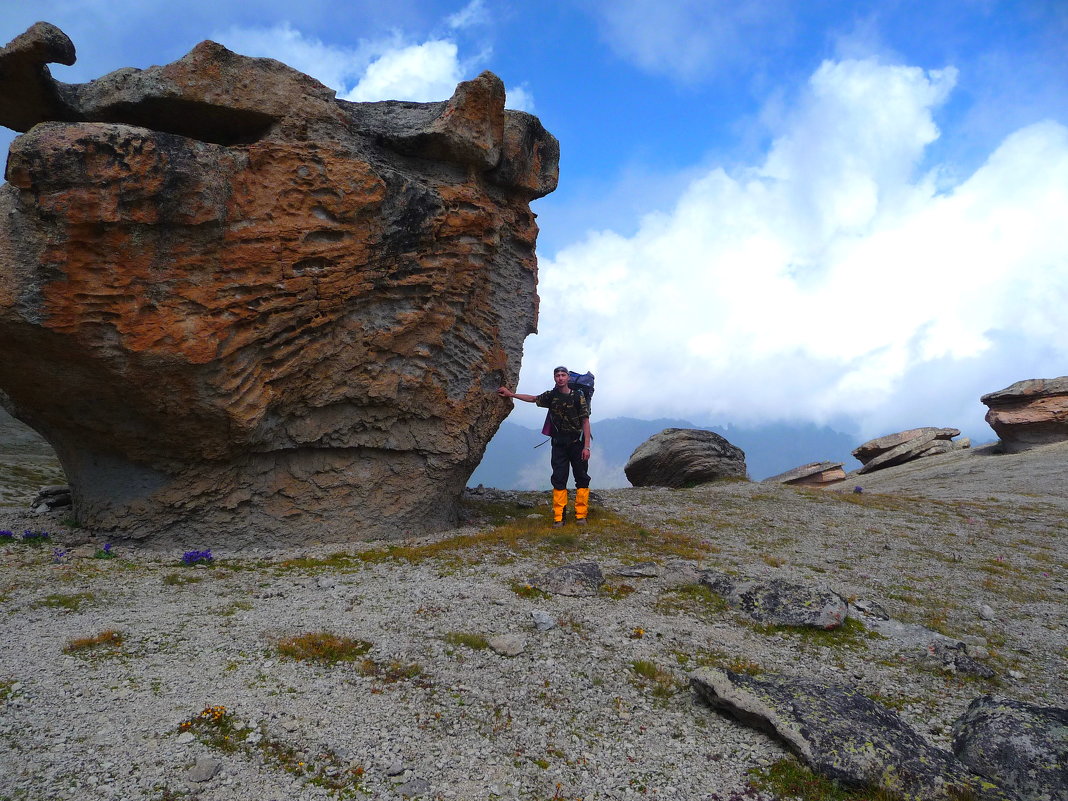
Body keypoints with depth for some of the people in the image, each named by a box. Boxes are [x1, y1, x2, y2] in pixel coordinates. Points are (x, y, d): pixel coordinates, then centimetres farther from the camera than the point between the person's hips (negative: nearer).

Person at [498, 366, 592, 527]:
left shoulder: (578, 397, -5)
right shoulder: (551, 396, 5)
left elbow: (585, 422, -6)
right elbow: (533, 399, 24)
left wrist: (586, 446, -12)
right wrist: (511, 394, 25)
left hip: (577, 443, -2)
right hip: (559, 444, 2)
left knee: (582, 479, 0)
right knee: (559, 480, 0)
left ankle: (581, 515, 7)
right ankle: (558, 518, 1)